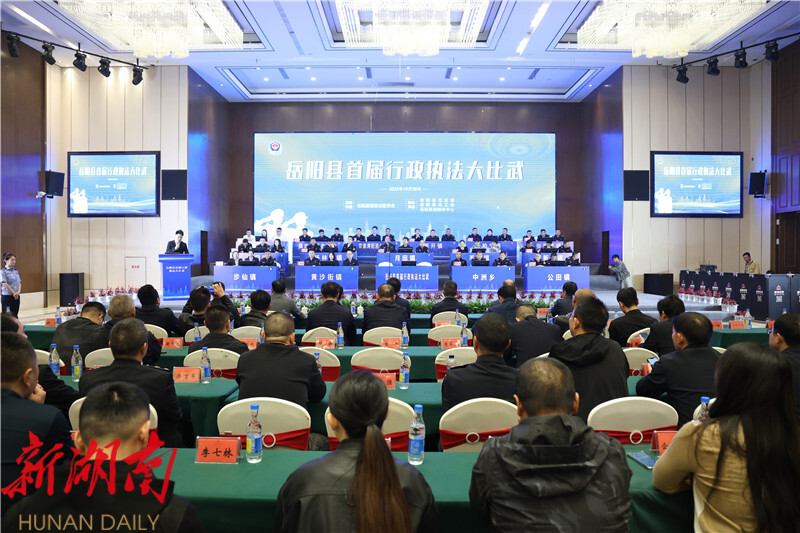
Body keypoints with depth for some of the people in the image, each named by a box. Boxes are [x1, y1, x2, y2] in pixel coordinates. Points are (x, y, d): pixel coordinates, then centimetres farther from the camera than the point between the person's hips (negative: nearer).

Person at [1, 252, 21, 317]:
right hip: (7, 297, -6)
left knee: (15, 315, 7)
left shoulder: (16, 271, 11)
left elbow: (19, 282, 7)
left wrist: (18, 292, -9)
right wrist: (14, 293, -14)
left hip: (16, 297, 6)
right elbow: (5, 284, -13)